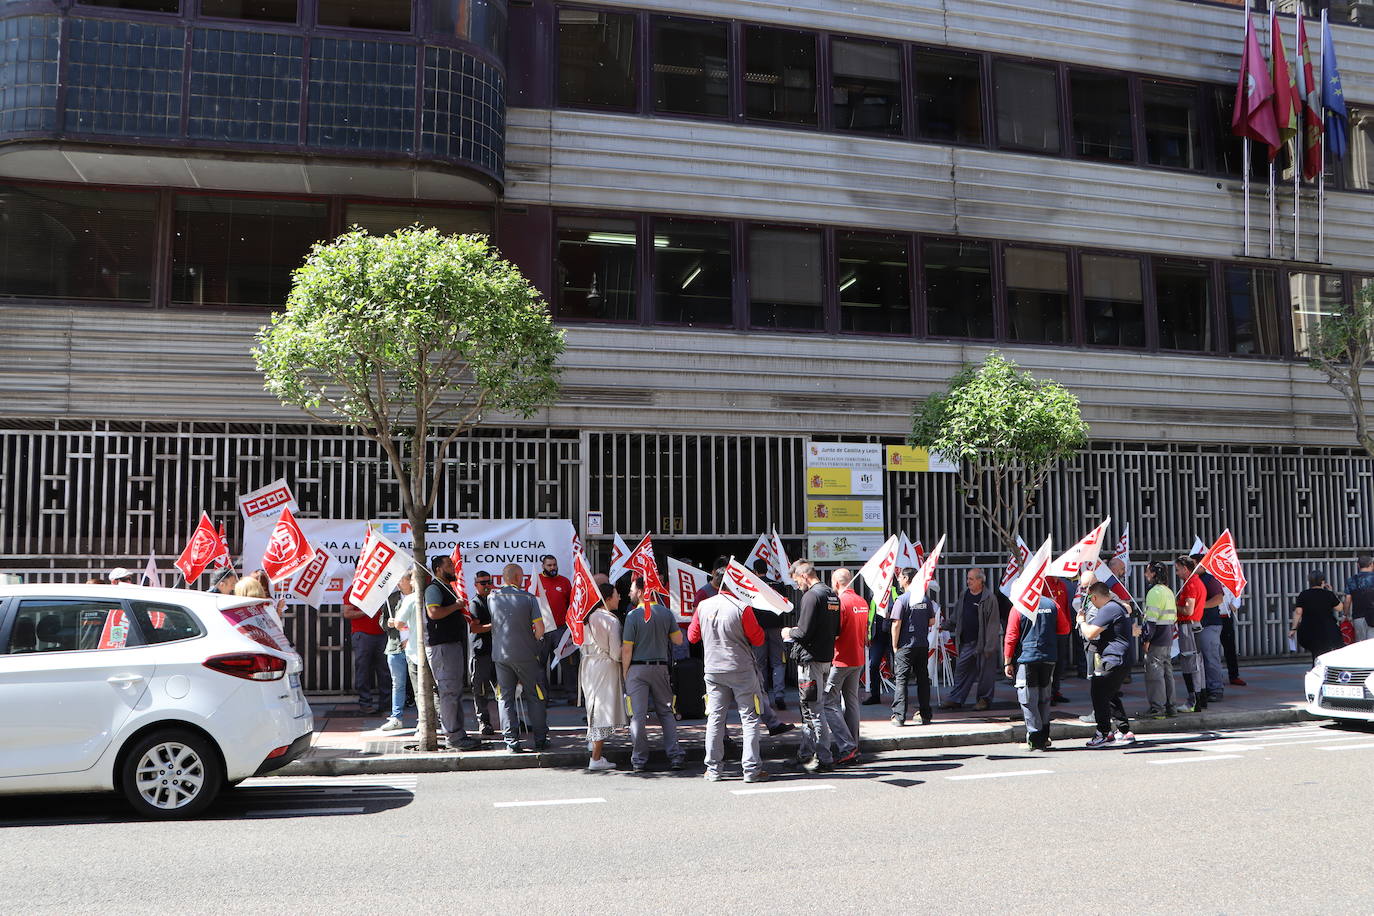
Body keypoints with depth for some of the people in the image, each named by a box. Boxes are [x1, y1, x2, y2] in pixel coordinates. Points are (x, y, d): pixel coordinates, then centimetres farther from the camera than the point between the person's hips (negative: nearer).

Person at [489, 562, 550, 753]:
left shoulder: (492, 597, 0)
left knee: (505, 698, 8)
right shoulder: (528, 598, -7)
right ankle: (540, 739, 14)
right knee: (535, 696, 10)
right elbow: (540, 628, -9)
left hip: (501, 654, 2)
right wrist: (533, 643, 8)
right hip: (525, 655, -2)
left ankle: (511, 741, 2)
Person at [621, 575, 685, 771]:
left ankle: (639, 760, 4)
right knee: (666, 713, 13)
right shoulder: (666, 613, 1)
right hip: (661, 667, 3)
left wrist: (625, 672, 0)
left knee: (638, 715, 1)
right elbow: (678, 640, 5)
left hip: (637, 668, -3)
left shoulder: (633, 615, -10)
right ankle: (675, 756, 7)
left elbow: (627, 649, -10)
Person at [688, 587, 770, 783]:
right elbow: (758, 639, -6)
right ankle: (751, 769, 3)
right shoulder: (742, 608, -13)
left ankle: (713, 769, 12)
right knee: (750, 719, 4)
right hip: (742, 670, -4)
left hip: (713, 670, 4)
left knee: (715, 718, 10)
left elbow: (692, 636, 11)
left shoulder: (703, 606, -1)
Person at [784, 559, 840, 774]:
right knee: (809, 708, 17)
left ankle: (823, 759, 0)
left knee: (813, 709, -3)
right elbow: (836, 630, 18)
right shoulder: (832, 595, 12)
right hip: (826, 657, 9)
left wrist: (789, 632, 0)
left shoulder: (811, 596, -17)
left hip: (811, 659, -9)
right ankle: (807, 755, 23)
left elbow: (804, 633, -21)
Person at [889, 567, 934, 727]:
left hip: (905, 646, -5)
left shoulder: (902, 599, -11)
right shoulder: (925, 598, 5)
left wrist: (895, 646, -7)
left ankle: (899, 716, -5)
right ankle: (925, 715, 15)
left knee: (901, 679, -1)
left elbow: (896, 624, -14)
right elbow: (932, 621, 9)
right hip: (923, 645, 5)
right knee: (923, 679, 11)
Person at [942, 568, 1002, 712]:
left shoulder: (989, 598, -11)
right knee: (961, 669, 7)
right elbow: (956, 617, 23)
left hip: (983, 642, -6)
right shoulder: (964, 595, 11)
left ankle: (984, 699, 17)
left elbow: (993, 623, -13)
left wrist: (989, 646, -16)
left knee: (985, 672, 4)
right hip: (966, 642, 6)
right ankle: (955, 699, 13)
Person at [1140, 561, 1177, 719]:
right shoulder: (1169, 591, 16)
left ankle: (1157, 708, -5)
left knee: (1155, 673, -6)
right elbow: (1174, 617, 21)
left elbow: (1152, 619, -19)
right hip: (1168, 639, 10)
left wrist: (1146, 639, -17)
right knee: (1167, 671, 13)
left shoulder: (1155, 592, -14)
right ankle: (1170, 707, 18)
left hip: (1156, 640, -10)